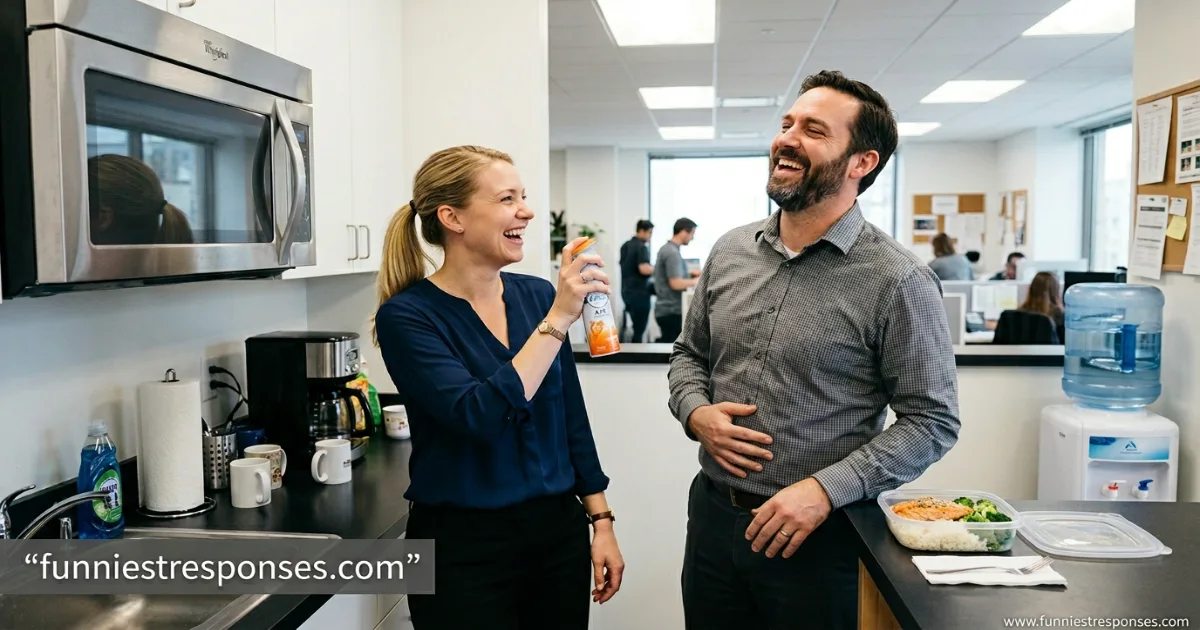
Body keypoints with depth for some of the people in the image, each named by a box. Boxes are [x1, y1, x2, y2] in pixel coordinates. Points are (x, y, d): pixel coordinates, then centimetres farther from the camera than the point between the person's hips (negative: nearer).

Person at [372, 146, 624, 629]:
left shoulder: (537, 295, 1)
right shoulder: (407, 315, -13)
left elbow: (571, 419, 7)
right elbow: (479, 417, -25)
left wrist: (600, 521, 7)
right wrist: (558, 318, -25)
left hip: (558, 531, 5)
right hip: (463, 548, -4)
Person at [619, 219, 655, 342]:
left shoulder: (625, 245, 13)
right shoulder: (641, 247, -15)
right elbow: (643, 269, -27)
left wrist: (651, 268, 22)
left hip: (626, 290, 9)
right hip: (639, 292, -9)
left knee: (636, 326, 19)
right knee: (639, 329, -3)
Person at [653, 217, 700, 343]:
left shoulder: (667, 248, 13)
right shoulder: (672, 253, -18)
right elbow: (676, 284, -23)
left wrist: (690, 274, 15)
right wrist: (697, 281, -11)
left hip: (666, 309, 10)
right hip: (671, 310, -10)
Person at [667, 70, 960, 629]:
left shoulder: (898, 281, -13)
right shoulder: (730, 251, 3)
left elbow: (933, 421, -11)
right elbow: (690, 354, 14)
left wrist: (825, 490, -20)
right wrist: (696, 413, -6)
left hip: (818, 535, -4)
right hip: (712, 515, 5)